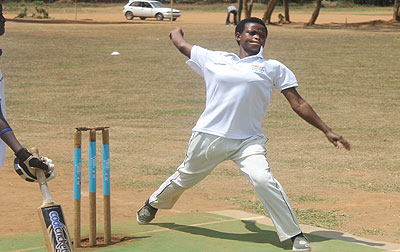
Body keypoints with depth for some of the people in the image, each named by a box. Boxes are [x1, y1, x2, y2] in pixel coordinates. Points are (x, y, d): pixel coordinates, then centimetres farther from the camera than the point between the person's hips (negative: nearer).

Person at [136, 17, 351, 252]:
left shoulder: (273, 68, 7)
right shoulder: (214, 59, 11)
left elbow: (299, 104, 5)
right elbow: (182, 45, 26)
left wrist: (327, 131, 0)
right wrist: (176, 32, 49)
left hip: (249, 141, -2)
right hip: (208, 136, 2)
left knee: (263, 180, -25)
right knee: (184, 178, 19)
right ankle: (152, 205, 50)